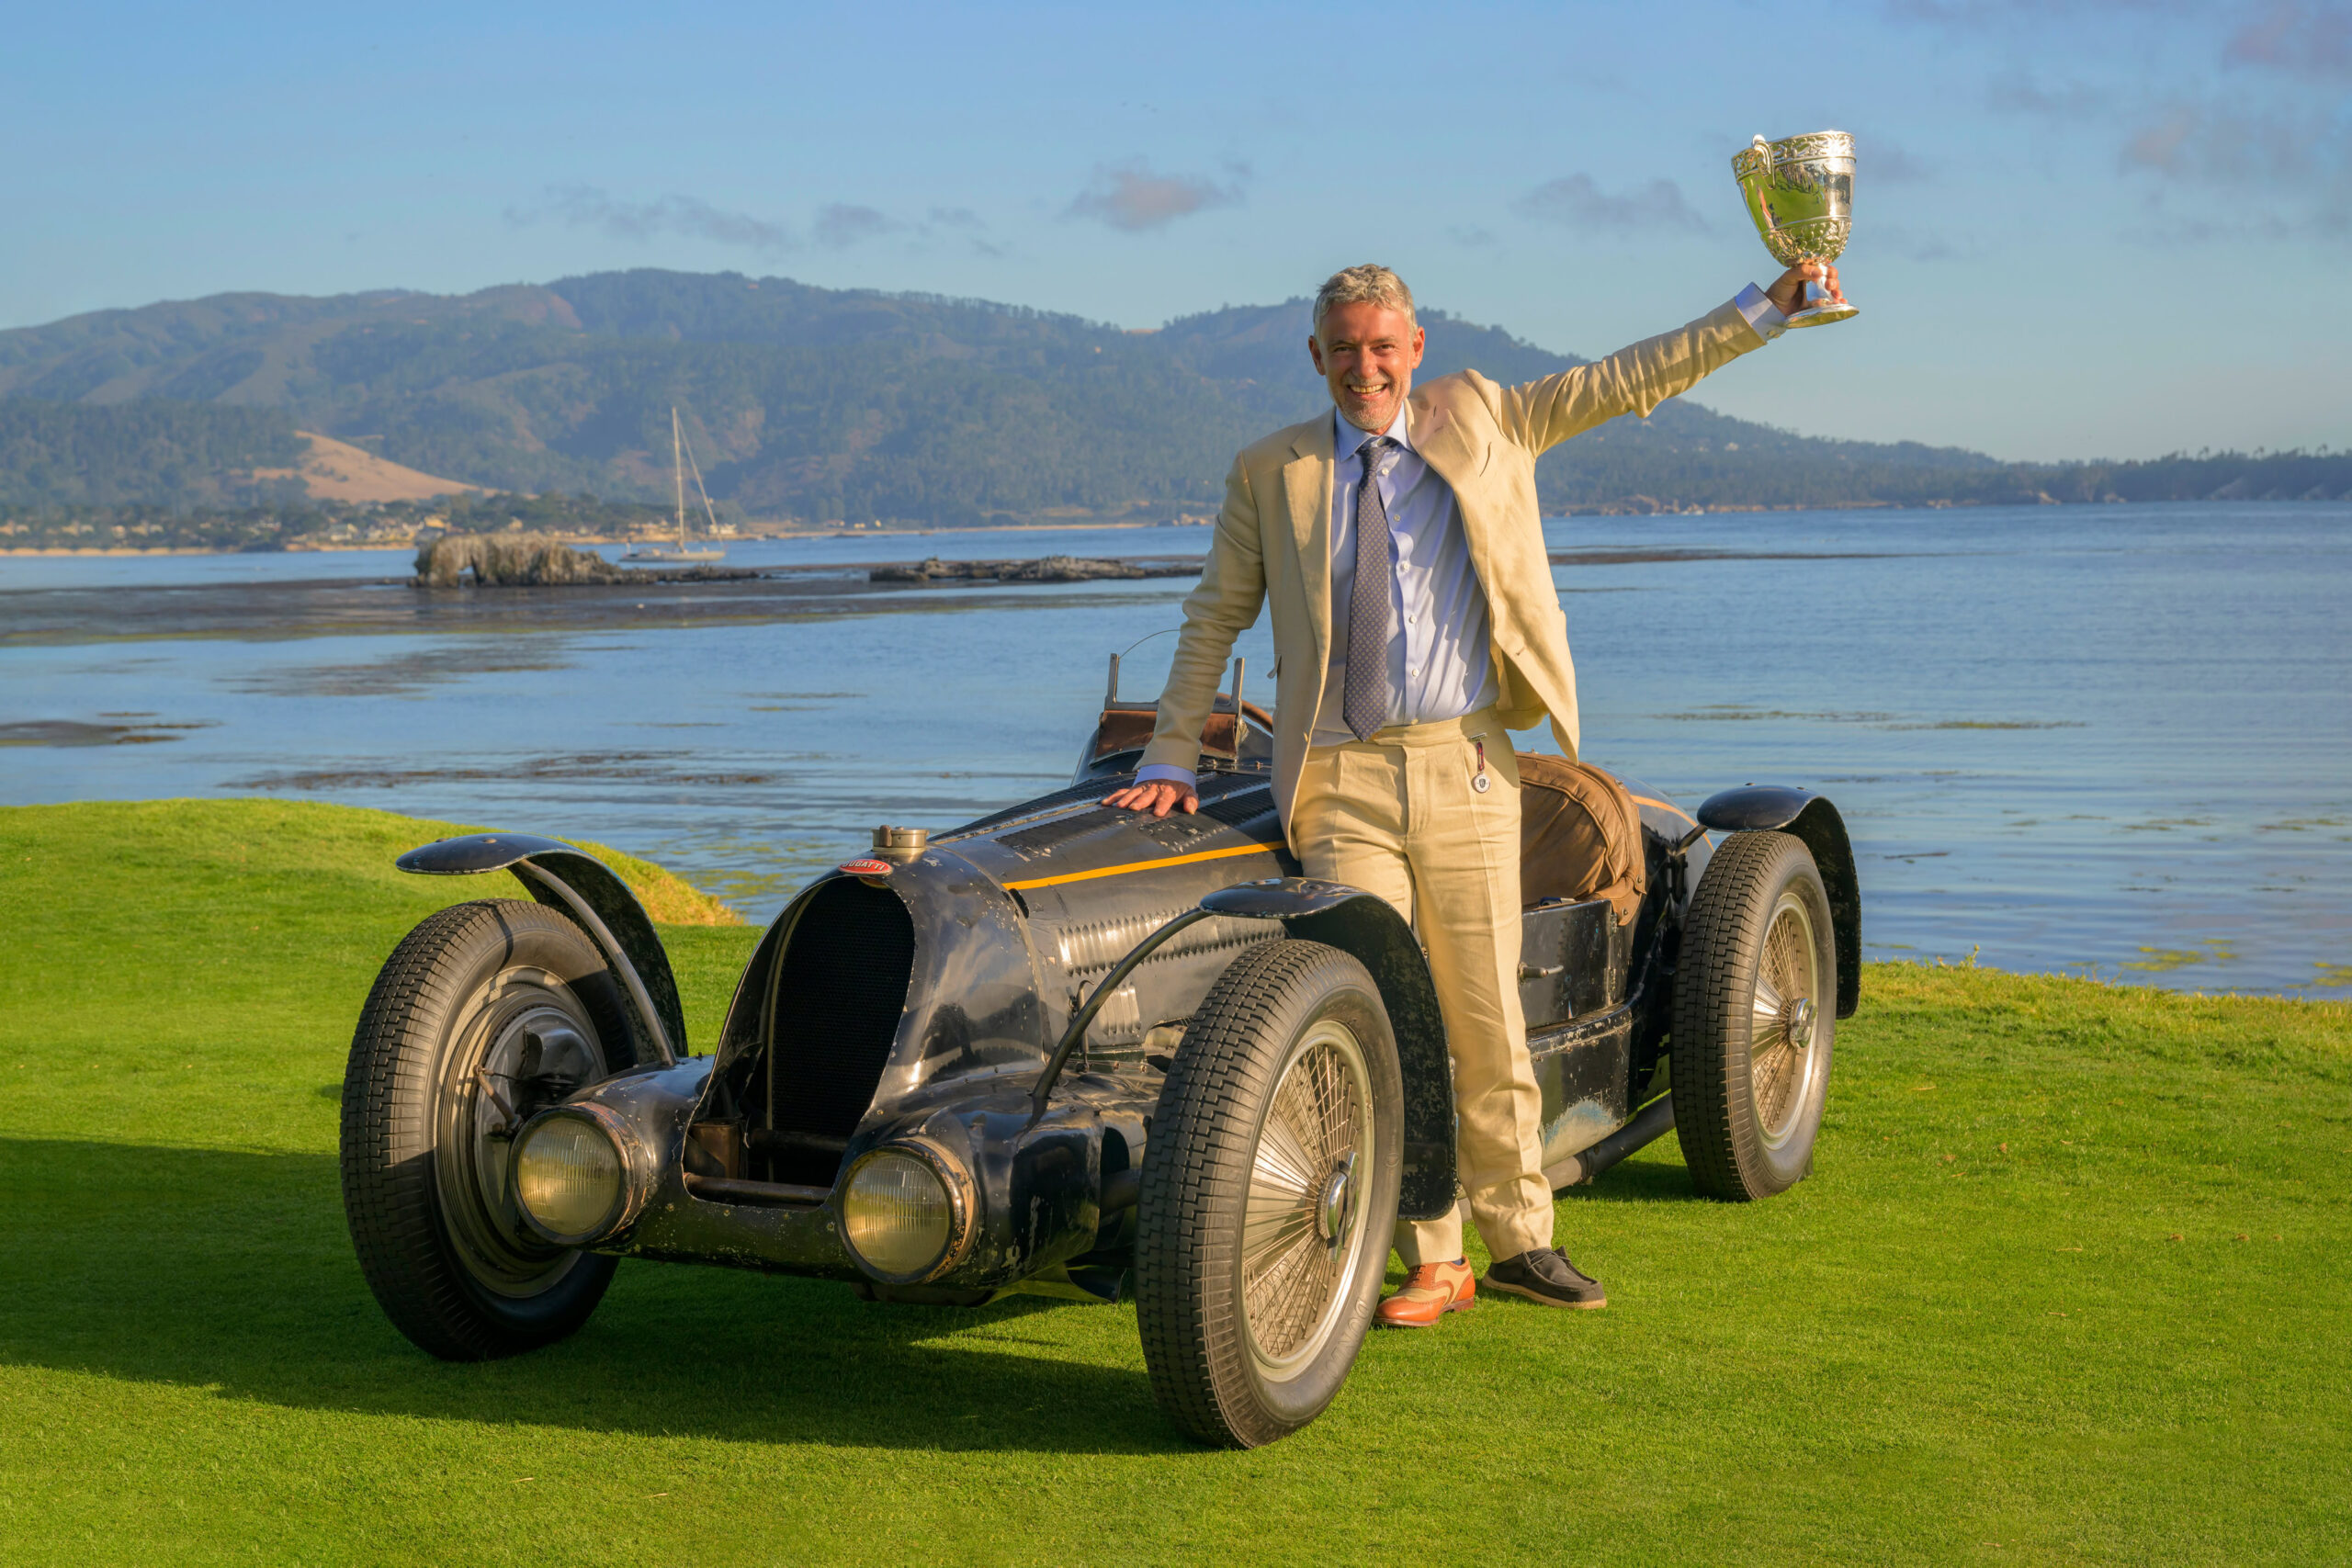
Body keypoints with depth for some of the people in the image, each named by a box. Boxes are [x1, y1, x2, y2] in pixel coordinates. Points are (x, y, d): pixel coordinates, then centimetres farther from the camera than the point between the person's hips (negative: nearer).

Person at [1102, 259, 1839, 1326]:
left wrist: (1765, 306, 7)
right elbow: (1213, 618, 15)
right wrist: (1171, 760, 10)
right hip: (1343, 784, -1)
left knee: (1488, 1023, 4)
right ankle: (1433, 1264, 4)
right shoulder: (1270, 473, 9)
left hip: (1466, 769, 1)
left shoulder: (1477, 419, 11)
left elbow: (1624, 382, 11)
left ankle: (1520, 1242, 18)